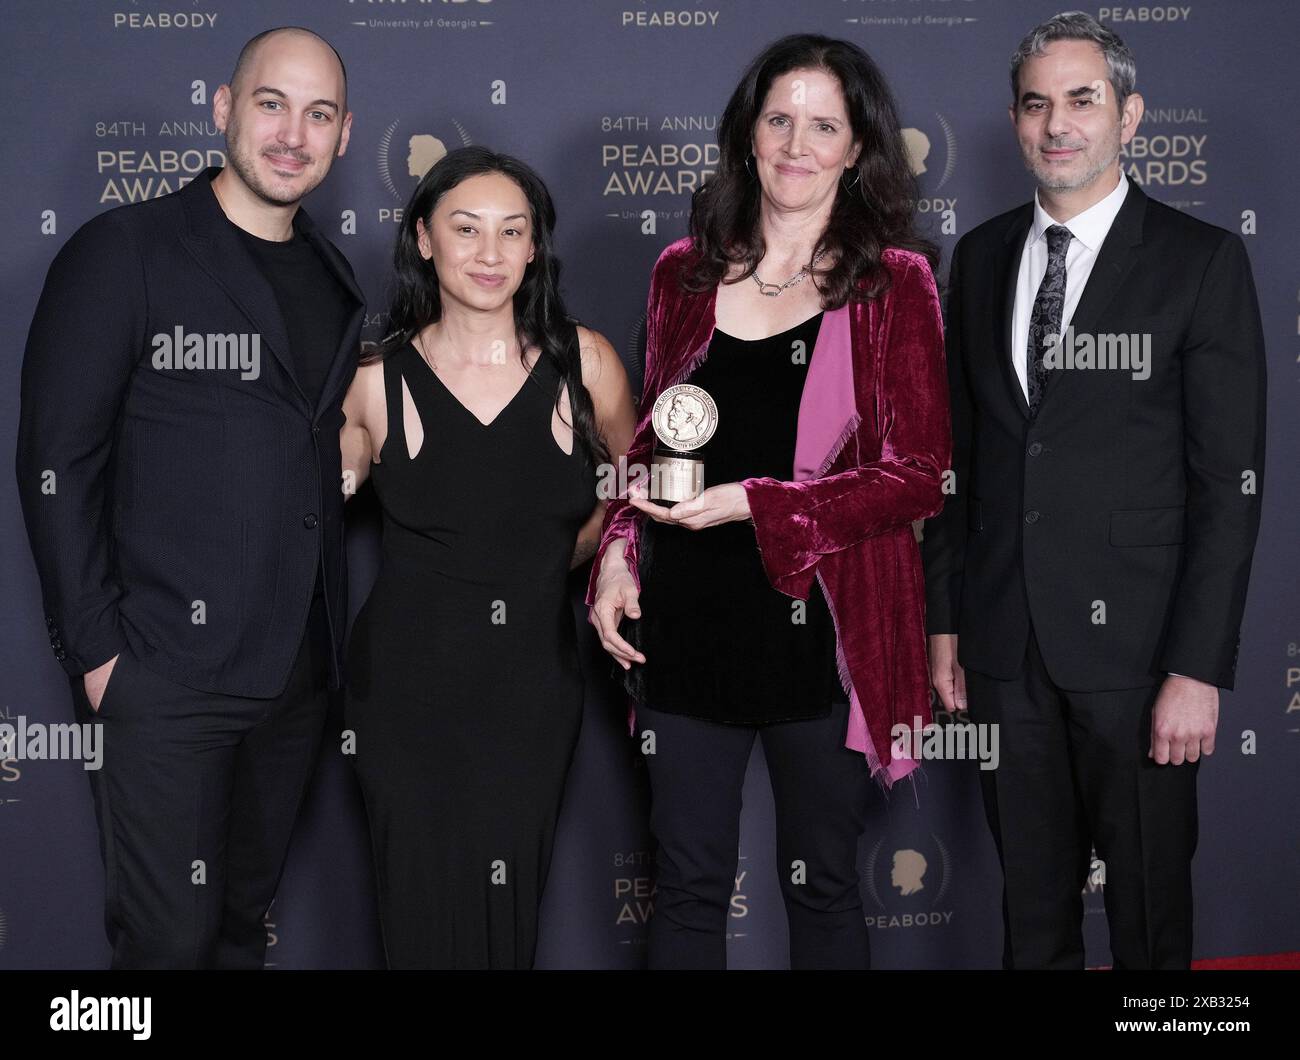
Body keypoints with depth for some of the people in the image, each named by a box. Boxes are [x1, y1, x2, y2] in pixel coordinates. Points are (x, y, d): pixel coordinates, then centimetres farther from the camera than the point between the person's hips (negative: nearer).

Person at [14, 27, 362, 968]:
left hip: (299, 668, 6)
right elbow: (59, 462, -9)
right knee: (170, 936, -2)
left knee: (244, 913, 17)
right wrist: (94, 649, -12)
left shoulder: (335, 279, 13)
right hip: (170, 670, -6)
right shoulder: (124, 253, -6)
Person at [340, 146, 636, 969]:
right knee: (424, 909, 3)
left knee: (510, 912, 8)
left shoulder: (584, 363, -3)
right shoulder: (376, 381, -4)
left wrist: (564, 559, 7)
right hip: (408, 684, -1)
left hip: (534, 682, 1)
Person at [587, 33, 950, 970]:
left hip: (826, 631, -3)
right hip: (688, 621, 3)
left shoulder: (895, 280, -5)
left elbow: (918, 475, -10)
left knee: (822, 885, 12)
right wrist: (619, 551, 0)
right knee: (688, 884, 11)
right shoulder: (686, 272, 7)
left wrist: (749, 504, -18)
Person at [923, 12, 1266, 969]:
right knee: (1031, 895, 14)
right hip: (1005, 640, 4)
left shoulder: (1202, 262, -5)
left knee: (1150, 901, 9)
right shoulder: (982, 258, 9)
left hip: (1133, 639, -3)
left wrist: (1200, 668, -13)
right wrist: (944, 619, 9)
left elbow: (1230, 481, -8)